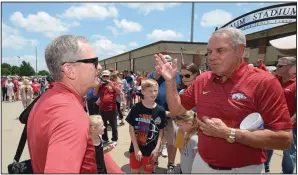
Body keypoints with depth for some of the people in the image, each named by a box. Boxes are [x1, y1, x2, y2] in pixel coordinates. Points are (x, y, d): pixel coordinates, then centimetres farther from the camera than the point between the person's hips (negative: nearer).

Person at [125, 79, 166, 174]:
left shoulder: (160, 110, -9)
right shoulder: (136, 108, -13)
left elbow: (161, 131, -1)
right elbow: (131, 129, -9)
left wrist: (157, 148, -8)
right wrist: (136, 148, -11)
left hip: (151, 149, 1)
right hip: (136, 148, 0)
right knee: (135, 171, 16)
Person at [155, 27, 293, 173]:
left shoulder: (264, 82, -16)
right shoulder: (201, 80, -1)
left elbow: (284, 139, -19)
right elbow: (176, 110, 4)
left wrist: (228, 133, -24)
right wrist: (170, 80, -10)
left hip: (245, 169, -4)